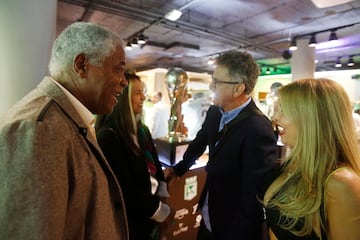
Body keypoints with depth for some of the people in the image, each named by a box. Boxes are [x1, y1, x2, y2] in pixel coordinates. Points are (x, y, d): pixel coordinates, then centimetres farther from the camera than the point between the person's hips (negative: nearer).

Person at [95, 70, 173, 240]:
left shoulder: (141, 129, 3)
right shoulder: (108, 136, -21)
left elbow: (155, 165, 6)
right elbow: (125, 190, -22)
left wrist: (162, 197, -5)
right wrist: (161, 211, -14)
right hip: (132, 219, -6)